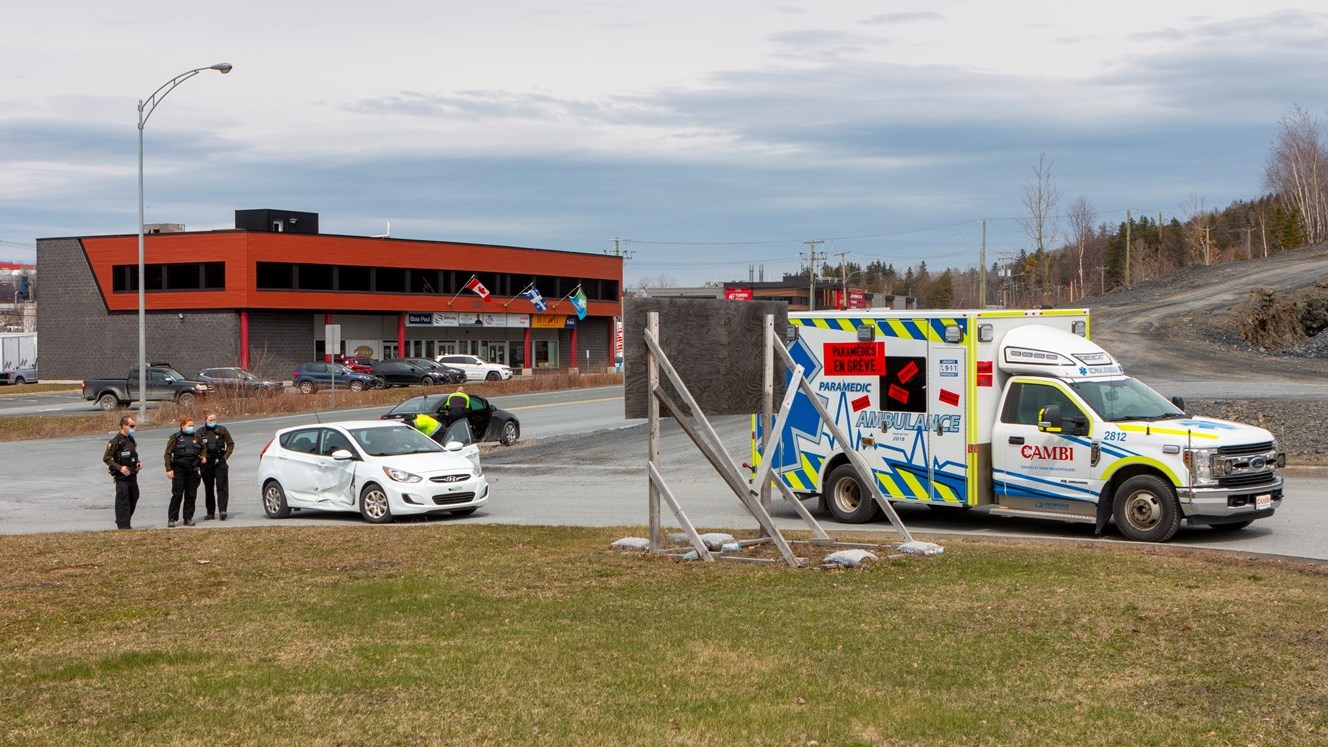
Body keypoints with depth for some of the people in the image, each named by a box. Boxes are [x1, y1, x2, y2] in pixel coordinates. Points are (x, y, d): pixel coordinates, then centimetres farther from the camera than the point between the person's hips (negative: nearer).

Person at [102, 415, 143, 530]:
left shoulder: (131, 440, 13)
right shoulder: (115, 441, -12)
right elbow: (106, 458, -13)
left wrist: (138, 463, 6)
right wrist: (120, 468, -22)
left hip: (132, 475, 8)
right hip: (121, 477, -8)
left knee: (134, 498, 13)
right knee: (122, 500, -5)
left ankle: (121, 521, 28)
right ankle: (123, 526, -1)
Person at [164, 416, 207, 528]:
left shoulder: (197, 437, 10)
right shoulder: (175, 437, -2)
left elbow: (203, 449, 28)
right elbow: (168, 454, -3)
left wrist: (203, 456, 8)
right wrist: (169, 469, -10)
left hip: (193, 469, 4)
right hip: (179, 469, -4)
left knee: (191, 495, 4)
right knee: (177, 494, -6)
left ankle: (188, 518, 11)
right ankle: (171, 518, -1)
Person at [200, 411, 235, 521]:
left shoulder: (222, 430, 4)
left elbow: (231, 444, 9)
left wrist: (225, 457, -1)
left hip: (219, 462, -2)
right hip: (206, 463, 2)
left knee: (222, 487, -10)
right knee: (208, 489, 8)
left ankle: (222, 510, -17)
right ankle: (210, 512, 15)